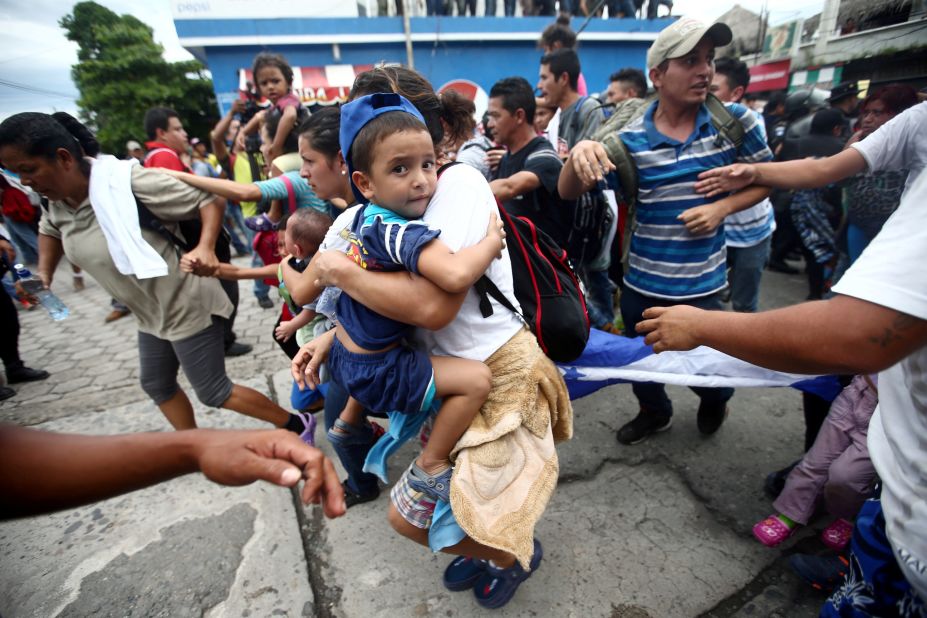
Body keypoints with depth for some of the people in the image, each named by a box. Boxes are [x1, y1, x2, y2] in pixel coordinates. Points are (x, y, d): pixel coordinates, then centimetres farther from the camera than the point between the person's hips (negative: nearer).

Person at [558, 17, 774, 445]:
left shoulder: (735, 121, -6)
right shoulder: (630, 139, -9)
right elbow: (567, 192, -14)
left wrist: (722, 207, -13)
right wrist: (579, 153, -35)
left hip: (702, 285, -1)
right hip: (641, 282, 1)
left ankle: (715, 400, 53)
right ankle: (655, 413, 53)